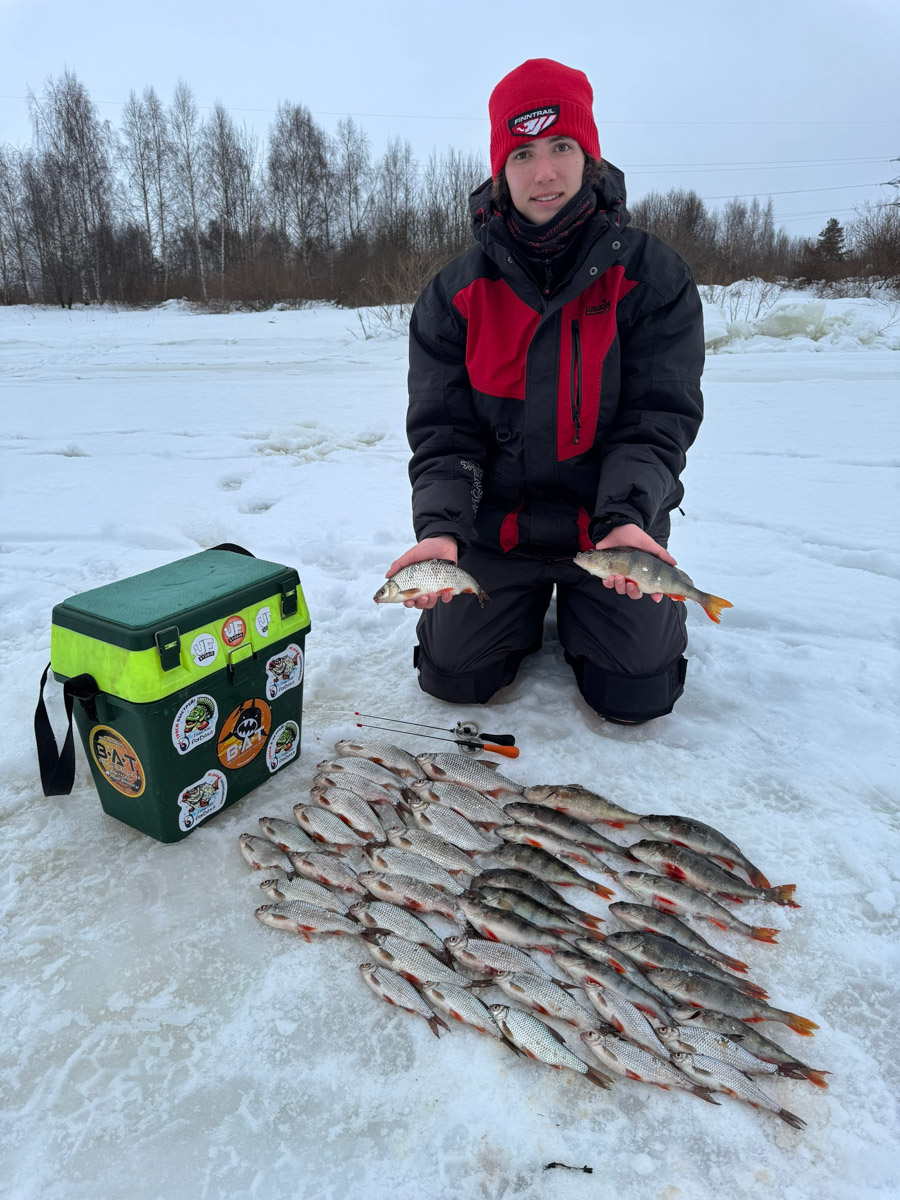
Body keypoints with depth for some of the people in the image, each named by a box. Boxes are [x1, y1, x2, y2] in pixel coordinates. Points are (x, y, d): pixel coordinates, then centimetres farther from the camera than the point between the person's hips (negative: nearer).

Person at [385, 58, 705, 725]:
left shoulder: (654, 278, -6)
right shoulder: (456, 294, -3)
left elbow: (658, 420, -11)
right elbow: (442, 431, -7)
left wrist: (625, 515, -30)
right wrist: (441, 525, -25)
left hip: (615, 521, -1)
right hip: (497, 525, 1)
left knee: (636, 694, -7)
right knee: (454, 676, -3)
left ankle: (580, 606, 27)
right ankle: (527, 604, 29)